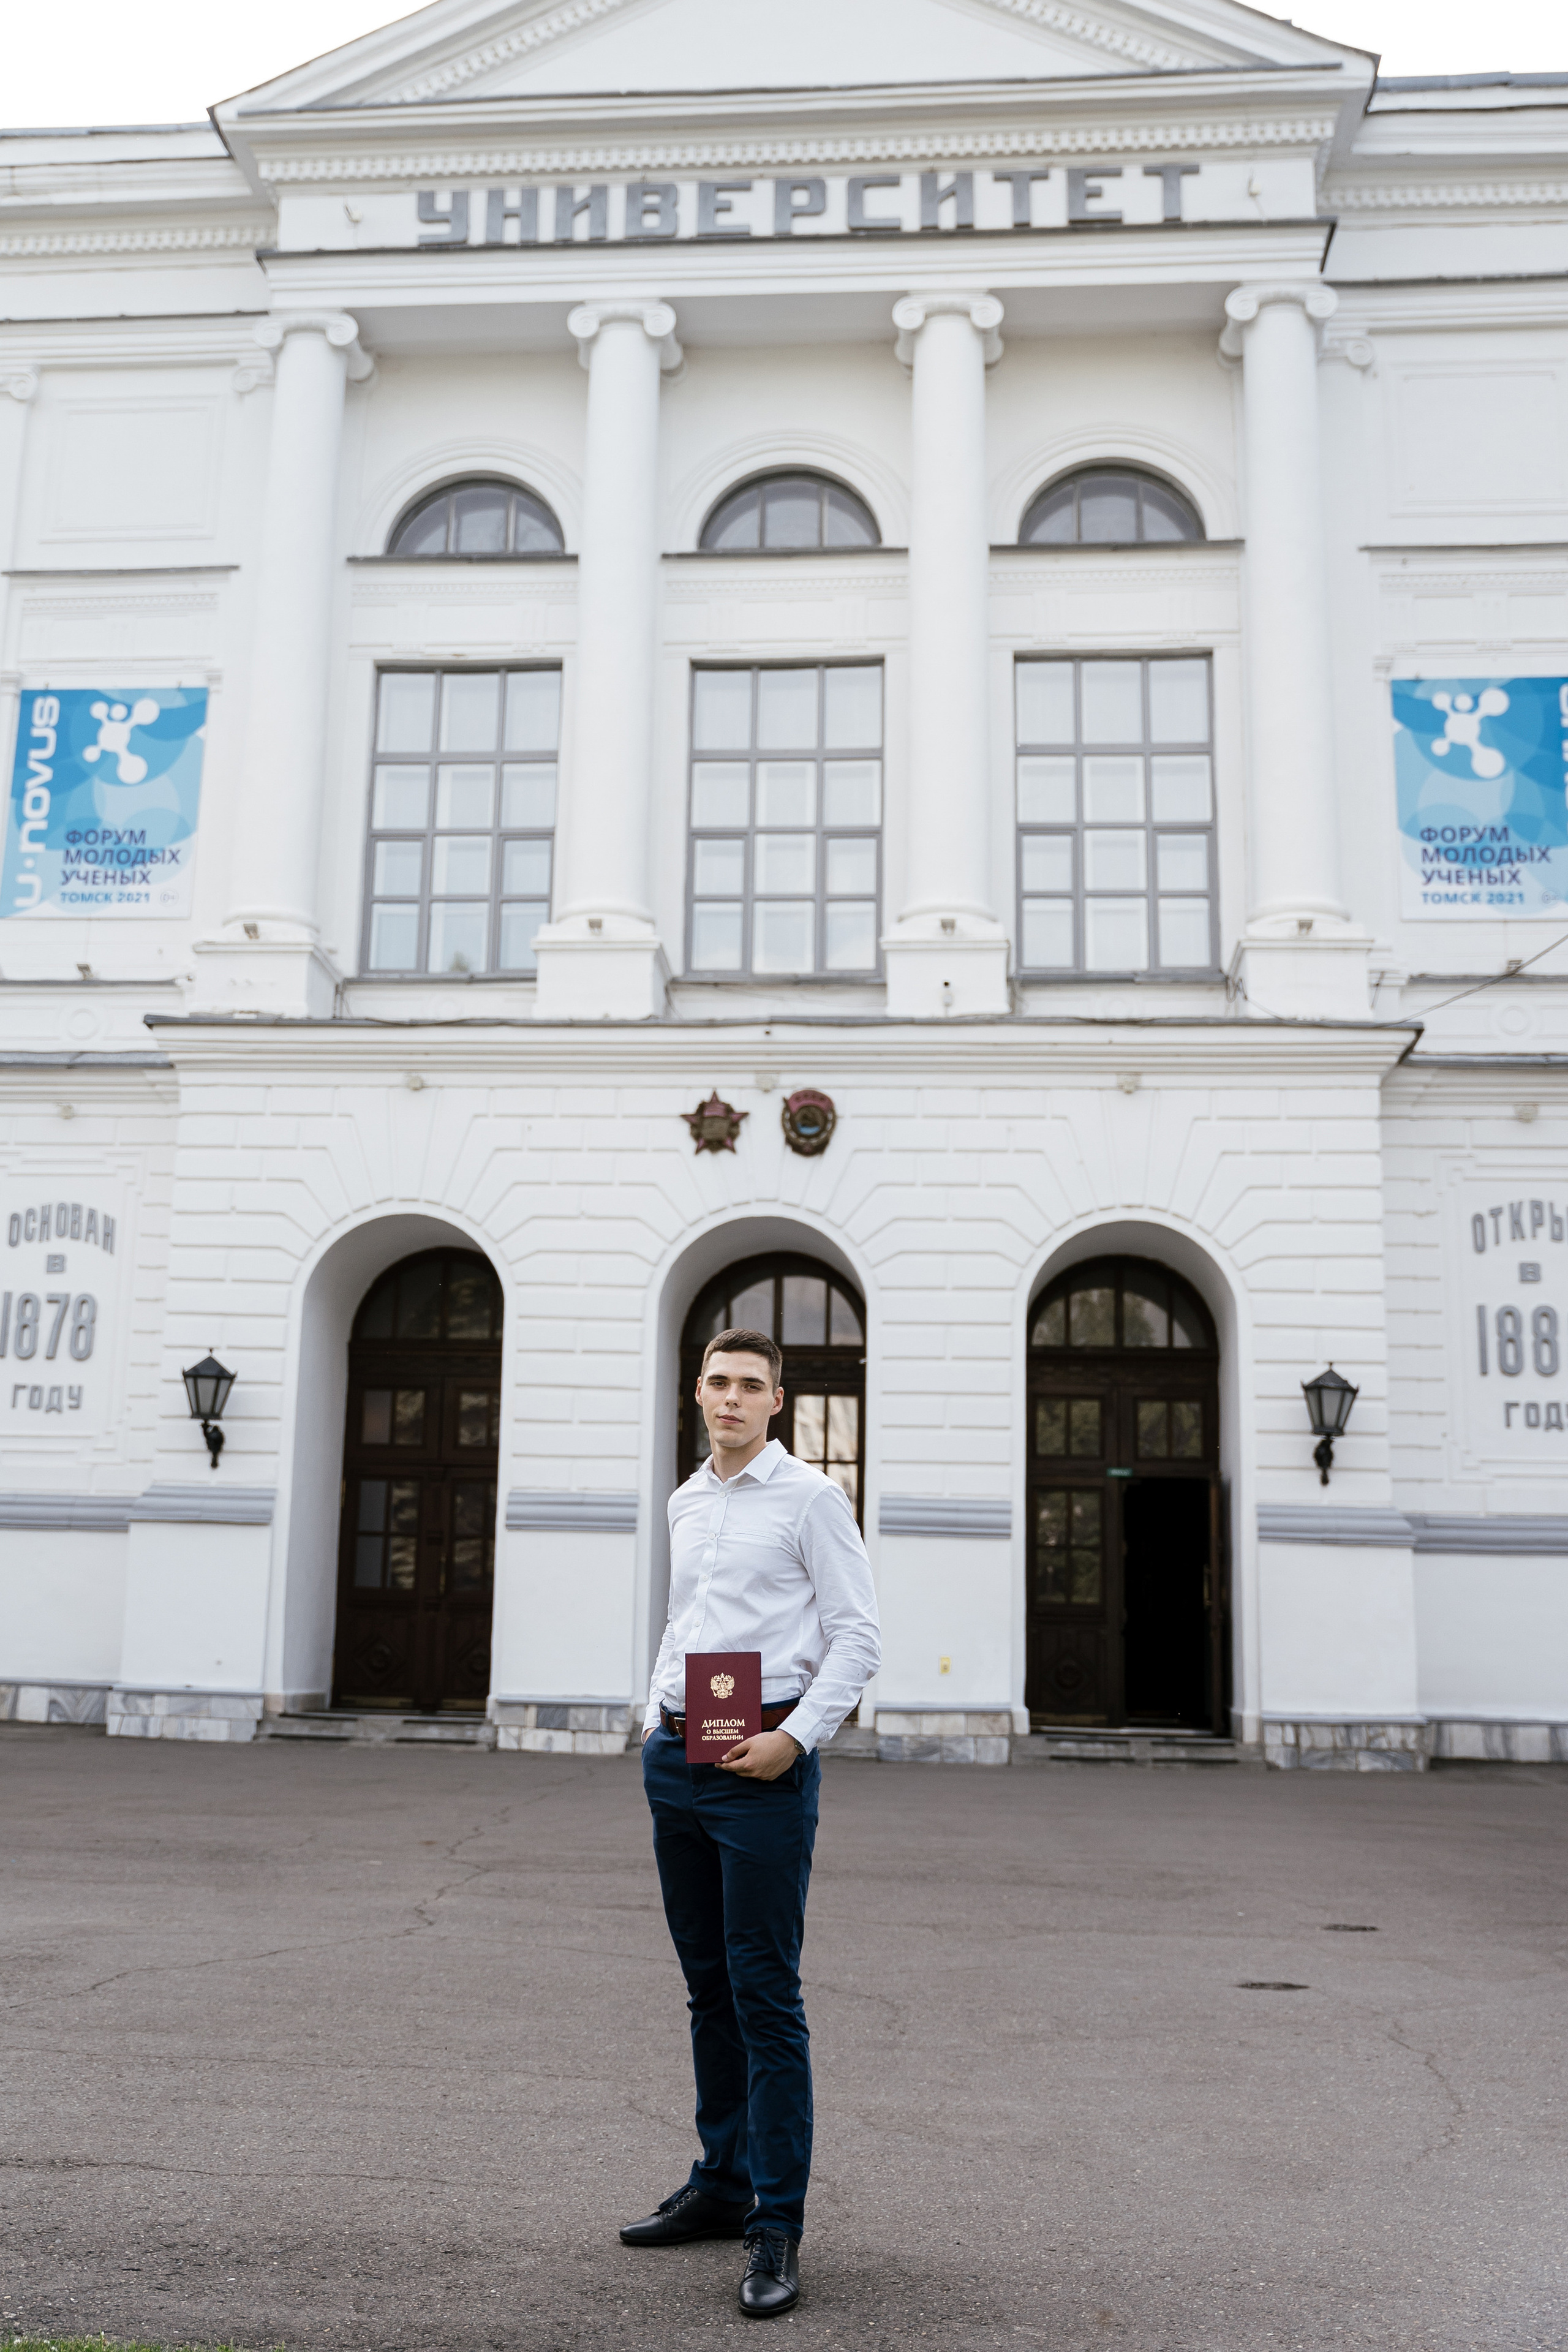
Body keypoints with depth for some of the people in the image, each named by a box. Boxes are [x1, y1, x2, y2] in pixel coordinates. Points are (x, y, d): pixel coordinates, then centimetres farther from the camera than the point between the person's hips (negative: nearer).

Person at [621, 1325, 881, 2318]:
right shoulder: (686, 1502, 15)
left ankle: (778, 2228, 2)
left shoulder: (811, 1498, -5)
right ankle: (720, 2187, 27)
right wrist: (657, 1713, 14)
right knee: (709, 1985, 15)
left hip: (763, 1764, -7)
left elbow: (858, 1637, -9)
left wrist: (796, 1737, -17)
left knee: (766, 1997, -5)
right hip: (676, 1757, 7)